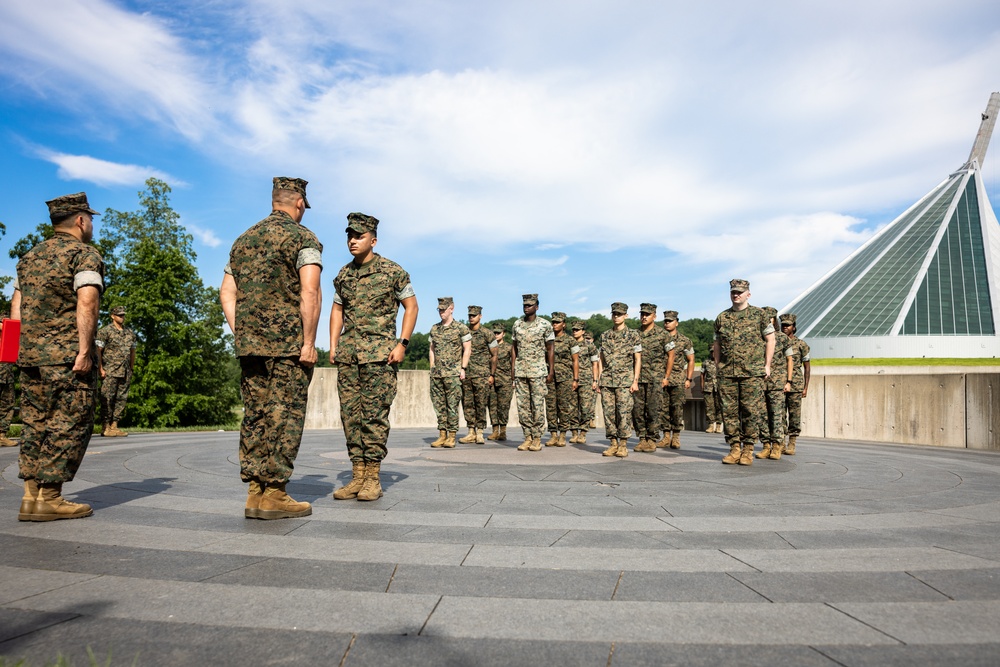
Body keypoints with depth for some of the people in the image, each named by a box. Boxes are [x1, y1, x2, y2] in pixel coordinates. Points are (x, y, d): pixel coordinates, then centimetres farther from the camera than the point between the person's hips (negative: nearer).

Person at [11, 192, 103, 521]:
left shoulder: (30, 256, 19)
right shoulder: (85, 254, -5)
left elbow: (16, 306, 18)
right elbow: (86, 304, -17)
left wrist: (21, 346, 19)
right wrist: (85, 350, -18)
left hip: (29, 353, 8)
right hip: (67, 355, -8)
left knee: (35, 423, 11)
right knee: (69, 424, -2)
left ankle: (31, 495, 13)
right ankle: (48, 498, -1)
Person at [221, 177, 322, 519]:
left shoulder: (243, 239, 18)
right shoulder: (303, 238, -4)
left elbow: (226, 293, 16)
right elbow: (310, 293, -16)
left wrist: (241, 335, 15)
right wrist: (309, 343, -14)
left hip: (250, 342, 7)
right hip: (288, 342, -6)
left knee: (255, 415, 10)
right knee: (284, 415, -1)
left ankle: (255, 492, 14)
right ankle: (273, 495, 2)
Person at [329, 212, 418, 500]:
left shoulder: (393, 271, -2)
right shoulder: (343, 275, 13)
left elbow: (411, 306, 0)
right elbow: (337, 310, 20)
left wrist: (402, 344, -9)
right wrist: (333, 345, 9)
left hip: (379, 352, -5)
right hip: (347, 353, 5)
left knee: (374, 414, -5)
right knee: (350, 413, 4)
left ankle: (373, 478, 3)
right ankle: (357, 475, 12)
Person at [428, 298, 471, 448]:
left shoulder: (461, 328, -1)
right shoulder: (434, 329, 13)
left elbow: (467, 349, -2)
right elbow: (432, 350, 18)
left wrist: (463, 368, -8)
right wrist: (432, 368, 10)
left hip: (453, 372, -5)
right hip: (436, 373, 5)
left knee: (452, 404, -3)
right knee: (438, 404, 6)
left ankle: (451, 437, 2)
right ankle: (442, 435, 14)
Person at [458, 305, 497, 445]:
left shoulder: (487, 334, -1)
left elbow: (494, 355, 3)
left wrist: (491, 375, 0)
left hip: (482, 375, -4)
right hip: (466, 374, 4)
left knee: (481, 404, -3)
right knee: (467, 404, 5)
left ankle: (480, 434, 3)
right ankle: (471, 433, 14)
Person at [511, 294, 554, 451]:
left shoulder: (545, 325, -2)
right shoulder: (517, 324, 10)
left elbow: (550, 349, 0)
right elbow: (515, 348, 14)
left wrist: (550, 371, -3)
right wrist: (513, 369, 9)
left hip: (538, 371, -4)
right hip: (520, 371, 4)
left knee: (537, 405, -2)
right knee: (522, 405, 4)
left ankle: (537, 439, 6)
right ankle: (527, 437, 13)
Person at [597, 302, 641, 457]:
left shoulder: (633, 335, 2)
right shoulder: (604, 336, 12)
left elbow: (638, 359, 1)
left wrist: (635, 381, -7)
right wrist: (599, 379, 9)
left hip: (625, 379, -4)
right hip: (607, 380, 4)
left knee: (624, 412, -6)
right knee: (608, 412, 3)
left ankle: (623, 445, 2)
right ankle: (613, 443, 12)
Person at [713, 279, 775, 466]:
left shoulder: (759, 314, 4)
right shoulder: (722, 317, 11)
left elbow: (770, 339, 5)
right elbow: (717, 344, 17)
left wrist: (767, 365, 0)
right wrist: (718, 366, 10)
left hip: (752, 373, -3)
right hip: (727, 373, 3)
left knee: (751, 411, -1)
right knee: (729, 411, 3)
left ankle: (748, 450, 8)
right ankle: (734, 448, 12)